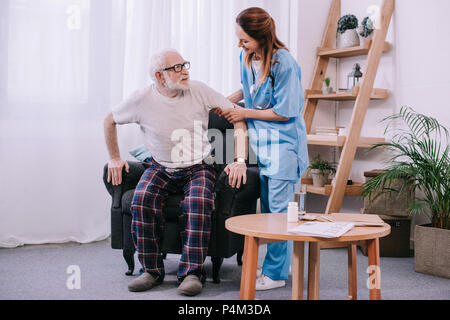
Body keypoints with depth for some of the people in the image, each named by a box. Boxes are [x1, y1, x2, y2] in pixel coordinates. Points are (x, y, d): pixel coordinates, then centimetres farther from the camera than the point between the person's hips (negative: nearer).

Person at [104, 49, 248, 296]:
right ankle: (152, 270, -13)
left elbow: (237, 117, -4)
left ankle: (192, 272, -22)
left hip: (198, 168, -1)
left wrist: (240, 160, -14)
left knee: (199, 202, -32)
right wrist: (114, 158, 10)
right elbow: (110, 120, 13)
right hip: (161, 168, 1)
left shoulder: (198, 91, -5)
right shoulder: (142, 100, -5)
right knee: (142, 201, -28)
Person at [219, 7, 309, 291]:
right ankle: (278, 264, 25)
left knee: (279, 208, -3)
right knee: (268, 206, 12)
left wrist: (245, 113, -11)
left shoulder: (284, 63, -20)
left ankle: (276, 273, 6)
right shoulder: (246, 57, 3)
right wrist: (229, 100, 9)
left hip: (283, 142, -8)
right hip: (261, 142, 8)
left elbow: (284, 112, -16)